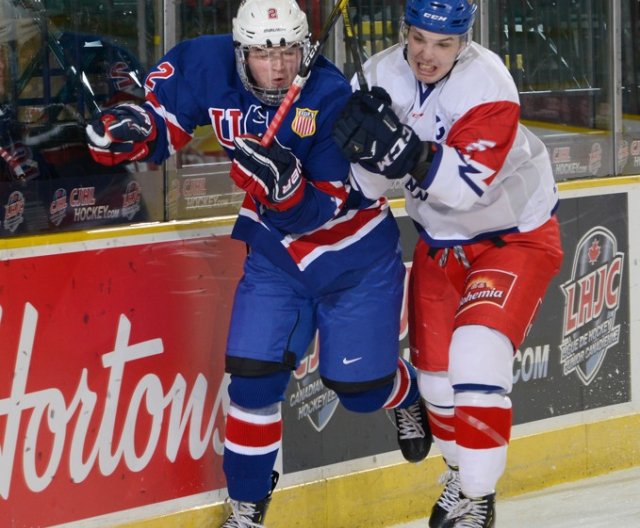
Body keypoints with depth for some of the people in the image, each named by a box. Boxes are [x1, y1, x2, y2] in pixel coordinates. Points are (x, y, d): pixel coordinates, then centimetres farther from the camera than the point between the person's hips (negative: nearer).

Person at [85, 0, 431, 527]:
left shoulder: (333, 98, -30)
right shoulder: (211, 67, -18)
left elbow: (322, 210, -30)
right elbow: (167, 100, 3)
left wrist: (285, 185, -49)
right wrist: (136, 127, -17)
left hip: (356, 254, -3)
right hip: (276, 252, 3)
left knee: (361, 387, 7)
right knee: (254, 377, -5)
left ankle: (408, 395, 45)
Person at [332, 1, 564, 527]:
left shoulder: (487, 84, -28)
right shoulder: (380, 77, -13)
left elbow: (468, 184, -35)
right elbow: (366, 184, -10)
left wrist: (408, 152, -49)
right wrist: (367, 148, -32)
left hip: (517, 233, -5)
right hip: (441, 238, 6)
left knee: (476, 359, -20)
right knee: (435, 369, 8)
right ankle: (462, 470, 34)